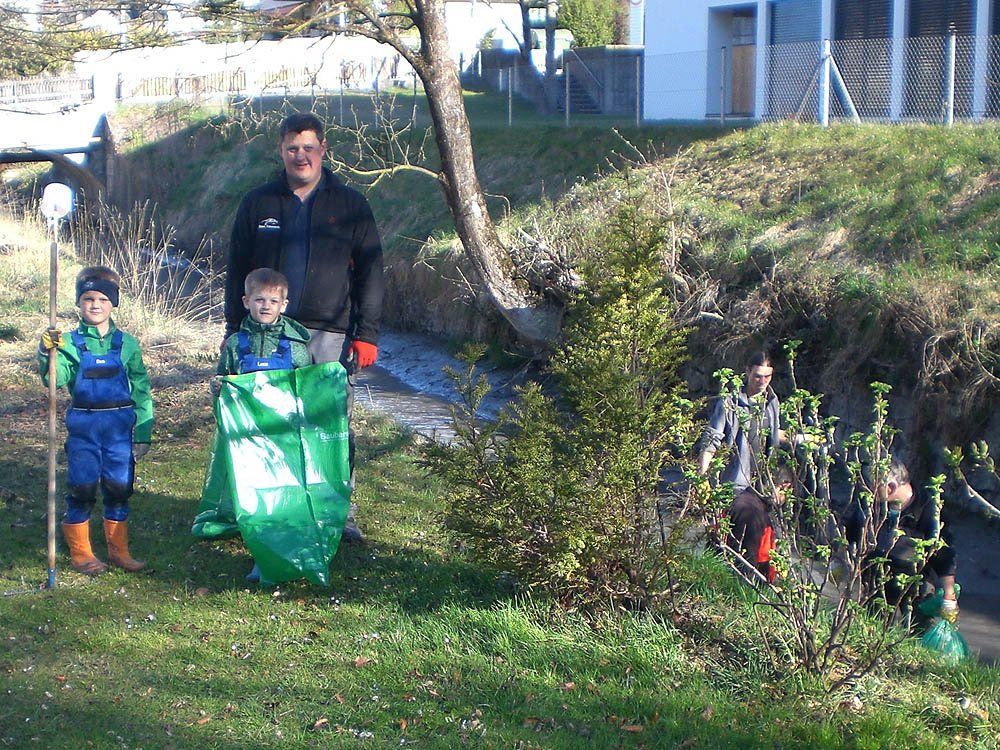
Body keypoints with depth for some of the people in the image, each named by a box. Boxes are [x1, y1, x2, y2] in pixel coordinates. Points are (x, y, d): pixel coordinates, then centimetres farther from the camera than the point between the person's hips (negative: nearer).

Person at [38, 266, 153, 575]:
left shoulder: (127, 344, 4)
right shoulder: (69, 342, -1)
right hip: (83, 425, -1)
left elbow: (141, 390, 8)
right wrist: (48, 353, -34)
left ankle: (118, 550, 22)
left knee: (119, 488, 7)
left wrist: (143, 433, 5)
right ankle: (80, 553, 16)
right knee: (82, 489, 3)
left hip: (120, 425, 2)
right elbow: (56, 379, -15)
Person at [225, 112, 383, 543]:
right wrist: (235, 330, 8)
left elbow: (370, 273, 6)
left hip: (329, 334, -1)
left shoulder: (350, 206, 6)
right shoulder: (258, 204, 10)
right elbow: (237, 271, 14)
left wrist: (366, 334, -1)